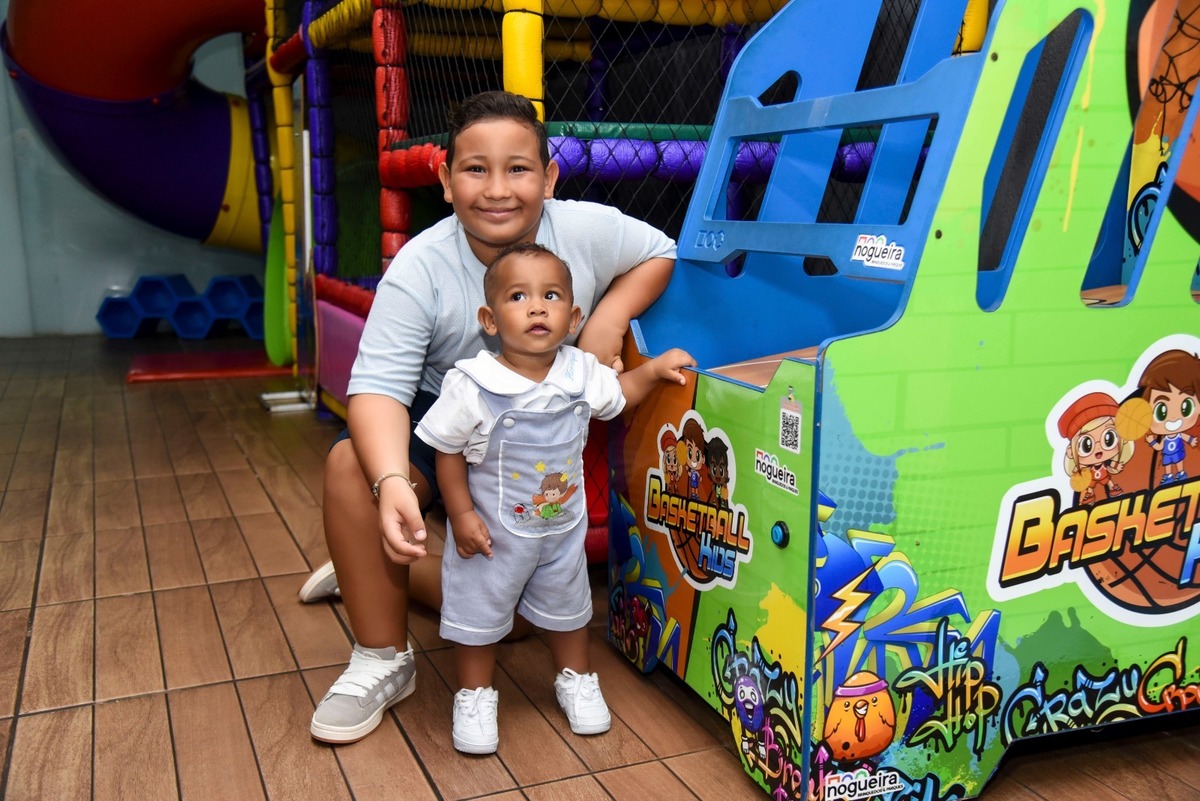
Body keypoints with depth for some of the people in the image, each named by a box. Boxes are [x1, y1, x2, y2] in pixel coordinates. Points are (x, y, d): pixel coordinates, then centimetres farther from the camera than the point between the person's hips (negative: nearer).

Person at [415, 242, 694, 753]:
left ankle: (575, 678, 46)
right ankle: (475, 695, 35)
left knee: (566, 604, 23)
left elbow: (618, 395, 10)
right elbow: (448, 451, -15)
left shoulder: (580, 373, -12)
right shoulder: (472, 385, -25)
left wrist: (656, 367, -2)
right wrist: (461, 514, -16)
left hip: (564, 524, 4)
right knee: (479, 612, 13)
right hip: (492, 529, -4)